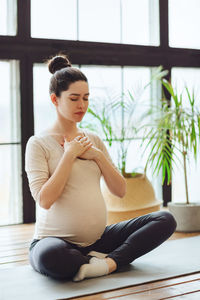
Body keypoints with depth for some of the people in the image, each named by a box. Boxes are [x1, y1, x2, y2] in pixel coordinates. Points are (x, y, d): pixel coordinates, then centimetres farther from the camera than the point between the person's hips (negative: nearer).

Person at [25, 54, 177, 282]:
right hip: (56, 239, -5)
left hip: (97, 239, 5)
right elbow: (44, 200, -17)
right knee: (49, 256, -42)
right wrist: (70, 155, -12)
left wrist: (97, 155, -5)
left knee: (166, 220, -10)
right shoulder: (39, 143, -5)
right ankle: (107, 260, -14)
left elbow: (120, 191, 8)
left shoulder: (93, 140, 11)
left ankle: (109, 262, -21)